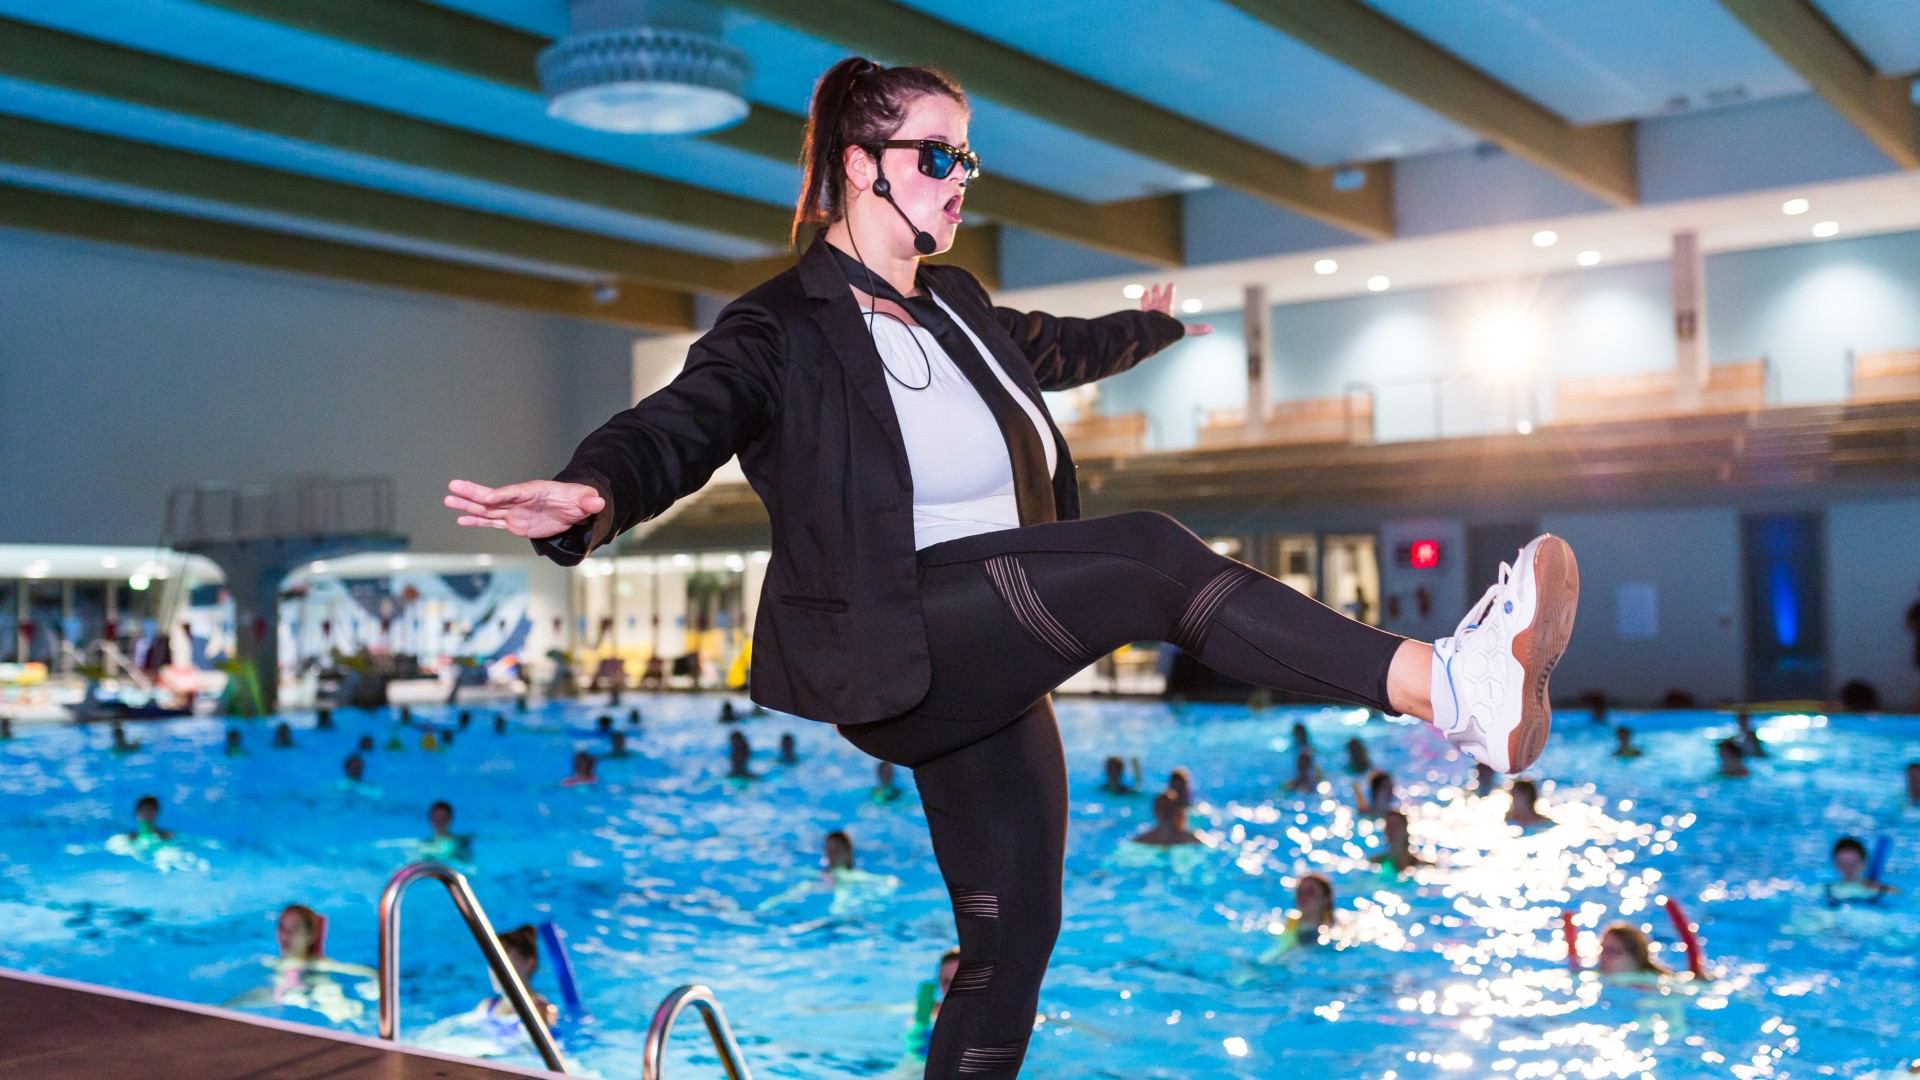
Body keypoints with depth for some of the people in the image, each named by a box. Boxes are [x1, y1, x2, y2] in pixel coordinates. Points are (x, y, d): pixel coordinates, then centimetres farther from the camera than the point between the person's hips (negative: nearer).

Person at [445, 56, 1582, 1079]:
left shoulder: (958, 304, 17)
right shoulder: (783, 328, -7)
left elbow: (1054, 346, 38)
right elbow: (678, 424, -23)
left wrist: (1153, 323, 55)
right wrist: (592, 497, -45)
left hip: (991, 675, 9)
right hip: (885, 660, -9)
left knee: (1019, 929, 9)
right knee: (1152, 554, -25)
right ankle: (1449, 685, -31)